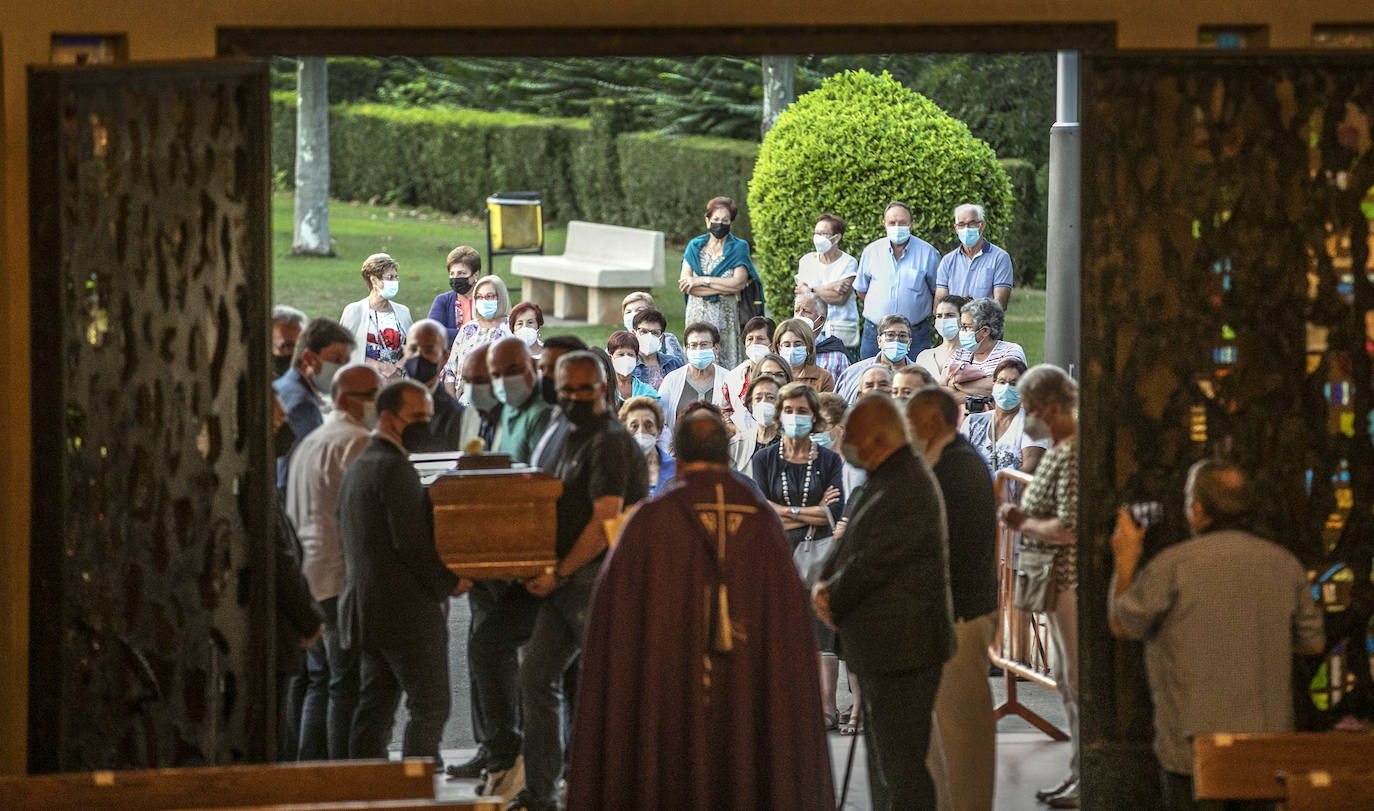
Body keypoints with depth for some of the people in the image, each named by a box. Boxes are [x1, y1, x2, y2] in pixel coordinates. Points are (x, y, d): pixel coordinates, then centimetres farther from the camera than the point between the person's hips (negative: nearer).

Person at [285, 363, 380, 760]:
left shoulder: (309, 443, 21)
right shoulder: (357, 443, -10)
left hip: (309, 577, 10)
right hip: (345, 577, -10)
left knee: (320, 683, 13)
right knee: (348, 687, -8)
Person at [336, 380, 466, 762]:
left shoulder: (357, 467, 18)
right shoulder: (394, 467, -14)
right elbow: (411, 542, -20)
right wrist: (449, 583, -7)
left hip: (364, 611, 10)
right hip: (406, 611, -10)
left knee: (374, 707, 10)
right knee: (430, 706, -6)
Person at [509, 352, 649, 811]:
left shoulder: (611, 444, -13)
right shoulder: (573, 441, 17)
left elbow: (604, 523, -19)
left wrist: (559, 574, -16)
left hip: (599, 581, -10)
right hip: (567, 582, 10)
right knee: (537, 675, 8)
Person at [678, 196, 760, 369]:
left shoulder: (738, 248, 5)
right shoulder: (695, 247, 9)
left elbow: (738, 283, -9)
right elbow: (684, 285, -3)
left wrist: (702, 280, -9)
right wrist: (725, 288, -9)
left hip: (726, 316, -1)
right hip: (698, 316, 1)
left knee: (726, 365, -6)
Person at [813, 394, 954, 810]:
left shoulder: (909, 490, -21)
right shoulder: (883, 482, 13)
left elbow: (873, 562, -21)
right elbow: (850, 546, 18)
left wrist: (830, 600, -5)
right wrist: (824, 585, 0)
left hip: (902, 651, -11)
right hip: (880, 653, 11)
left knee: (901, 768, -8)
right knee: (884, 764, 19)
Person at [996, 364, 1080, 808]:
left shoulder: (1072, 455, -18)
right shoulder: (1058, 450, 14)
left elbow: (1068, 529, -25)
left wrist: (1023, 524, -10)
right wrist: (1023, 516, 5)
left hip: (1071, 581, -11)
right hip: (1060, 583, 11)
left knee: (1078, 681, -5)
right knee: (1067, 682, 15)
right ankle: (1079, 773, 23)